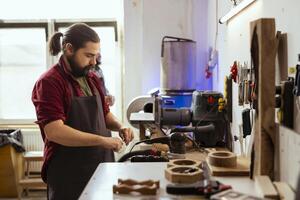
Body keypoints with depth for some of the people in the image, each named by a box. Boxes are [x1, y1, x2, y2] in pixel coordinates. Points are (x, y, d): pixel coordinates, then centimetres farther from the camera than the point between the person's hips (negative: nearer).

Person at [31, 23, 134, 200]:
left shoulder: (92, 79, 10)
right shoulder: (49, 83, -13)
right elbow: (54, 131, -23)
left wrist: (120, 127, 1)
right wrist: (102, 141, -23)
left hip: (102, 168, 7)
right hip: (69, 176, -7)